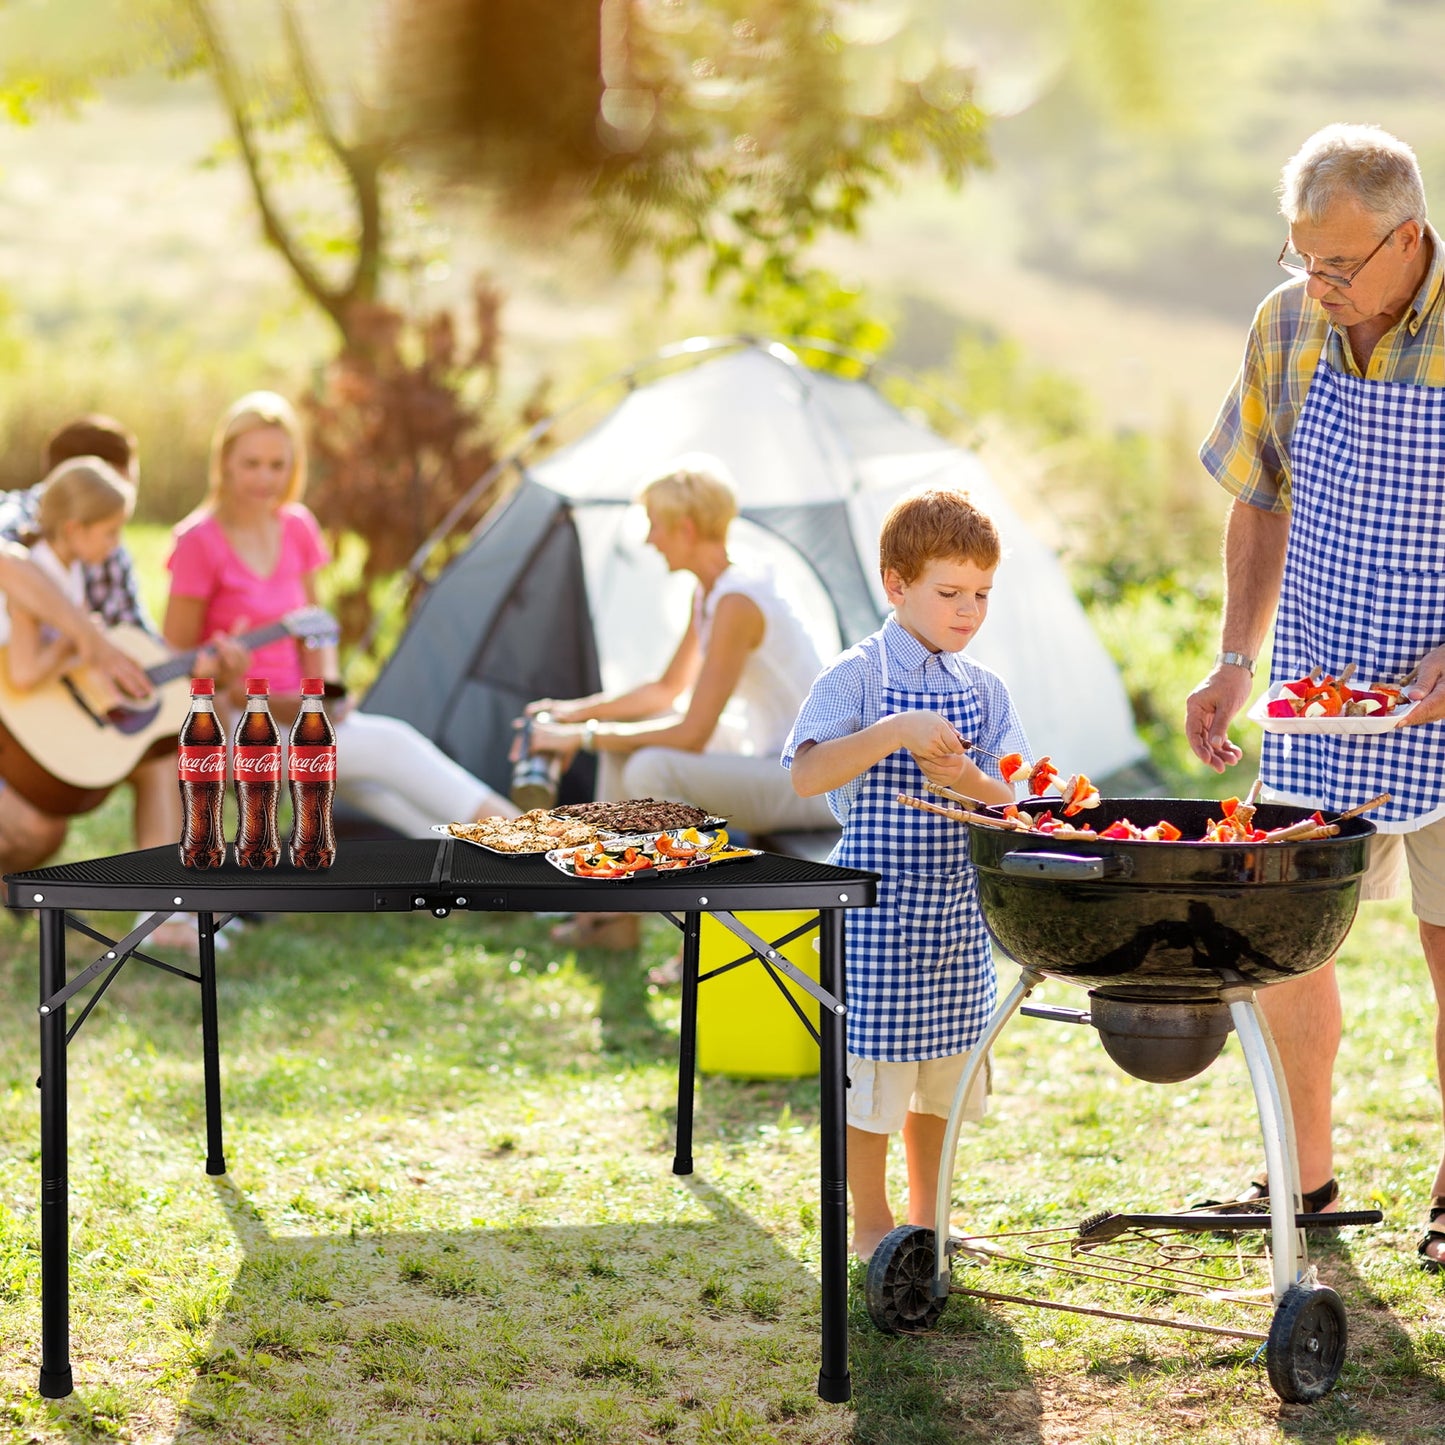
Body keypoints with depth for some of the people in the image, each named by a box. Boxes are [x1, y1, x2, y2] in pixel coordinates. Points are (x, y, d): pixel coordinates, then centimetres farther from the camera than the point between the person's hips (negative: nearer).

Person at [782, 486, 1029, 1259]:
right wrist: (894, 732, -30)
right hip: (877, 900, -5)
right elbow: (807, 776, -20)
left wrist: (969, 781, -19)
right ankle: (871, 1226, 15)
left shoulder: (983, 688, 7)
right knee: (872, 1076, 2)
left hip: (958, 907, 5)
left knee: (943, 1075, 14)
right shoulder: (859, 677, -9)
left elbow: (1016, 800, 2)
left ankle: (927, 1220, 27)